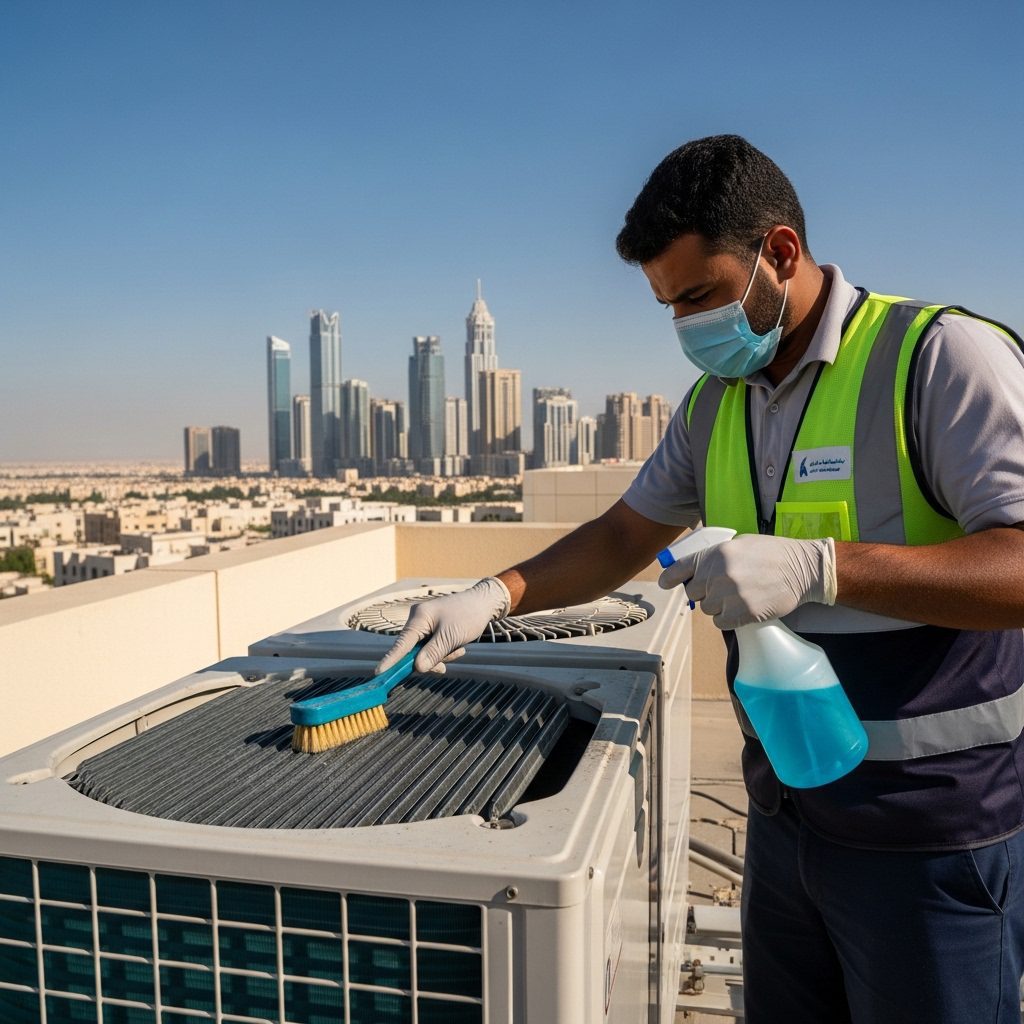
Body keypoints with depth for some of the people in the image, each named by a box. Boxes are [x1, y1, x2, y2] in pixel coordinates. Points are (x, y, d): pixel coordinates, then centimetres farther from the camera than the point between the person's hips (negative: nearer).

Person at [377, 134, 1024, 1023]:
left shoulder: (940, 356, -15)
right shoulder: (715, 404, 6)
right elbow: (626, 535, 11)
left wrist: (815, 567, -34)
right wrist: (494, 596, -2)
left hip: (930, 837, -6)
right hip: (787, 811, 6)